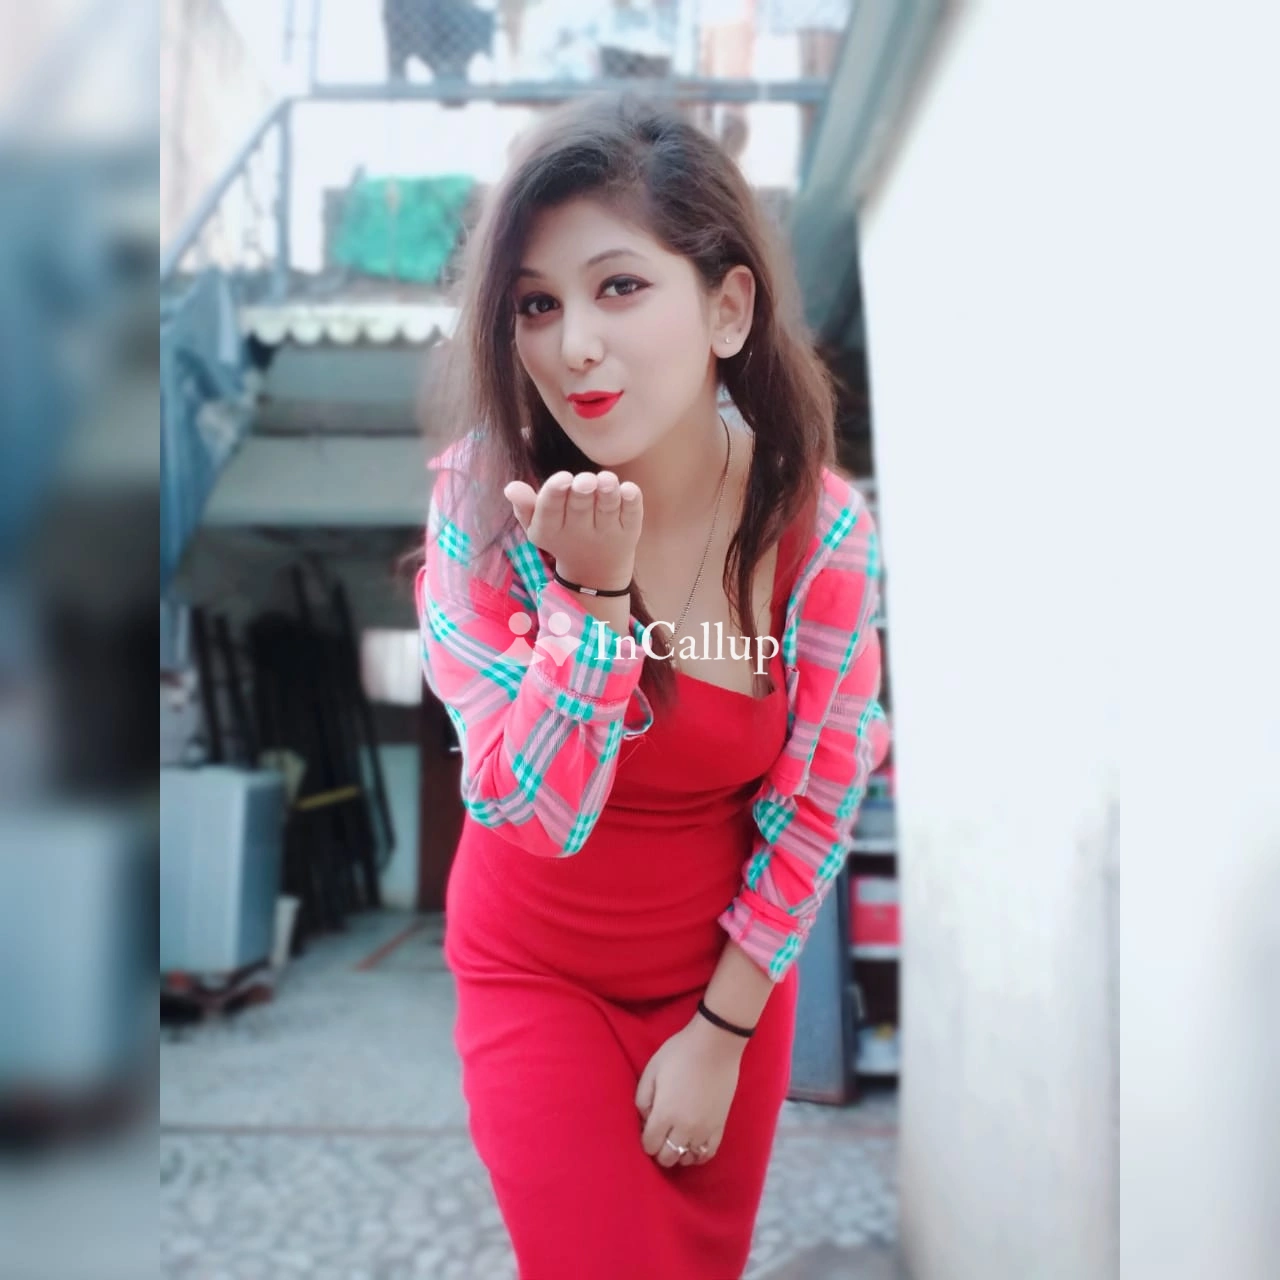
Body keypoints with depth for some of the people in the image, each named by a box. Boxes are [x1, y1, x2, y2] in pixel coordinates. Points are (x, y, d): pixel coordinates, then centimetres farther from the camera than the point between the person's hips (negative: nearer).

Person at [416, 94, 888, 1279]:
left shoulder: (825, 529, -20)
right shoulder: (483, 496, -22)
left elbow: (815, 804, -9)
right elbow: (533, 812, -23)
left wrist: (722, 1029, -5)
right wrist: (593, 591, -36)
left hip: (731, 966, 2)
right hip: (534, 966, -1)